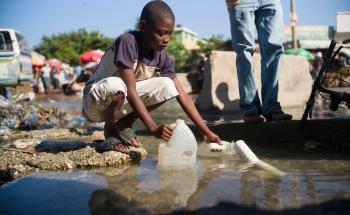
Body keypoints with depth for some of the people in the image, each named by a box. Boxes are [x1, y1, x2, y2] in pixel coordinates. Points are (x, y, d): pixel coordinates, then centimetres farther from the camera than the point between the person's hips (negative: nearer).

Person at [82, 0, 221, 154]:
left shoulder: (162, 57, -8)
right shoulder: (127, 42, -27)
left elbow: (181, 95, -9)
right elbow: (131, 92, -31)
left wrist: (206, 132, -14)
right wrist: (153, 128, -37)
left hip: (122, 103, 6)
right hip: (96, 103, -5)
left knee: (167, 86, -13)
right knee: (115, 85, -39)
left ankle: (124, 124, 2)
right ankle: (110, 130, -8)